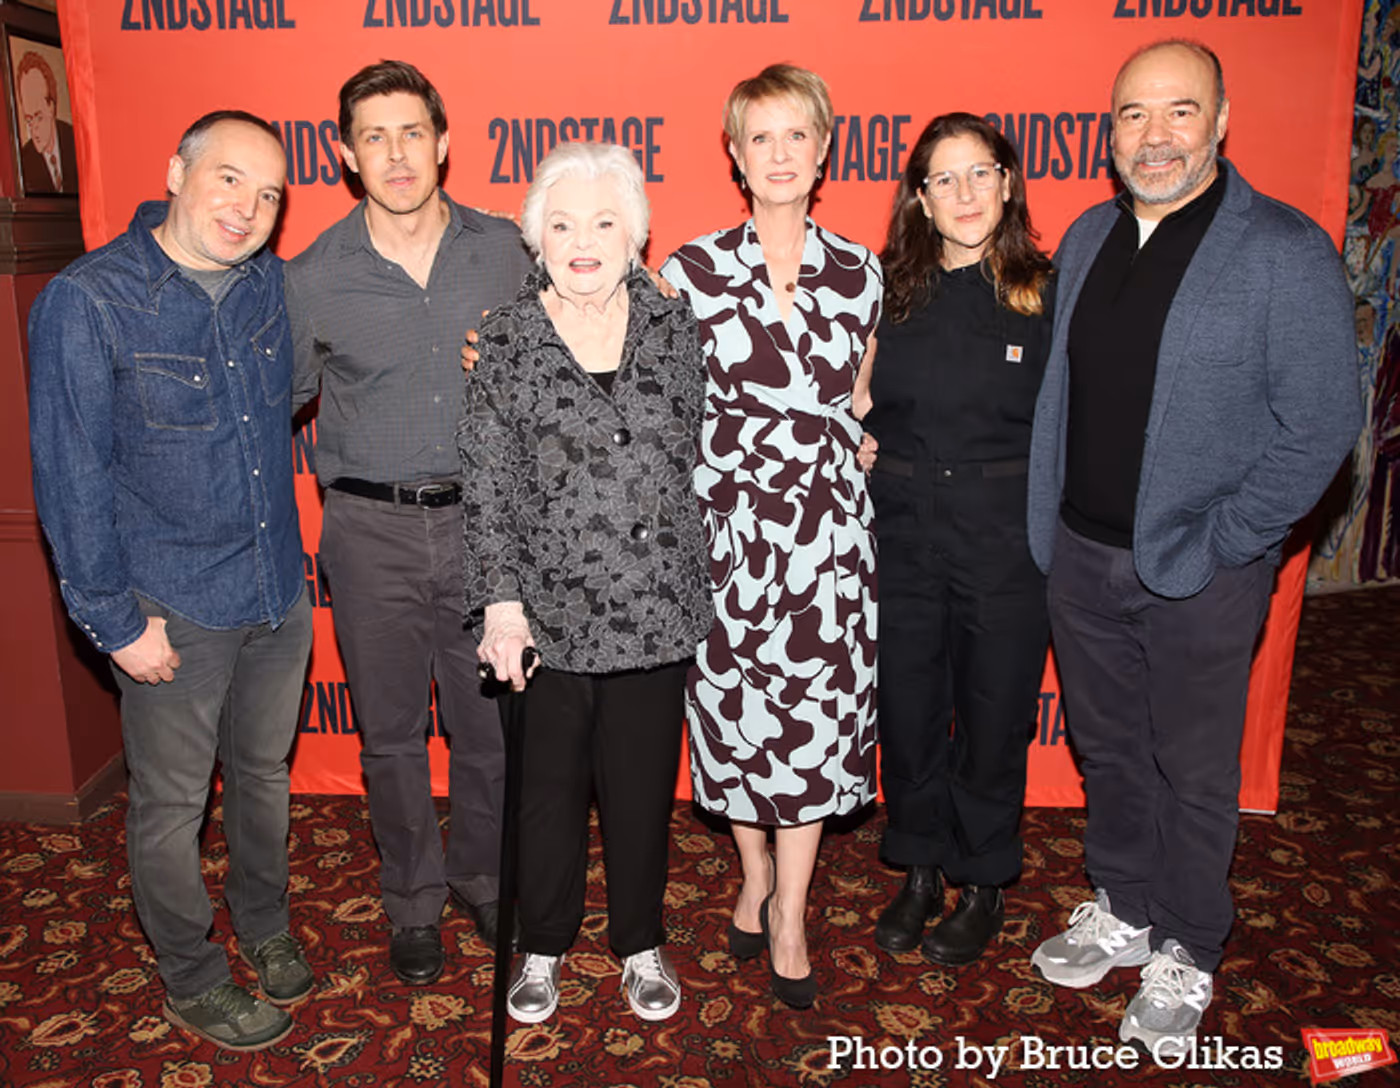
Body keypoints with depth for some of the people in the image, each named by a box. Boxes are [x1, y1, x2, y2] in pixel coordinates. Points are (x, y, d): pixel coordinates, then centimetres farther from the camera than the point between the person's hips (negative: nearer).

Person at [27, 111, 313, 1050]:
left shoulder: (271, 283, 0)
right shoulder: (87, 303, -15)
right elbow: (71, 479, -13)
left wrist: (290, 554, 12)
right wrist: (115, 620, -11)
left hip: (279, 590, 5)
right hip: (174, 608, -5)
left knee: (264, 773, 21)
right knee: (172, 805, 12)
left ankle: (265, 925, 44)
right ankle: (193, 981, 33)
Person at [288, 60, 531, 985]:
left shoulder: (503, 250, 1)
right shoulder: (313, 277, -3)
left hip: (482, 519, 1)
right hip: (371, 533, 0)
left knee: (489, 722, 11)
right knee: (392, 732, 12)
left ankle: (484, 877, 37)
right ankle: (415, 902, 34)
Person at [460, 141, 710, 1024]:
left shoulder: (674, 327, 2)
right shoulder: (505, 342, -3)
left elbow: (701, 455, 8)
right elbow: (489, 487, -4)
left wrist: (695, 574, 7)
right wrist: (502, 602, -9)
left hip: (657, 607, 1)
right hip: (551, 611, -1)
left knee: (643, 781, 13)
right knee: (551, 782, 13)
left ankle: (641, 941, 35)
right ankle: (545, 945, 35)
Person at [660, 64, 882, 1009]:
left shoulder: (858, 272, 5)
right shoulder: (693, 270, -2)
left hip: (828, 524, 1)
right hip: (728, 518, -1)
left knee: (814, 722, 6)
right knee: (736, 711, 10)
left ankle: (789, 918, 24)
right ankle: (756, 878, 36)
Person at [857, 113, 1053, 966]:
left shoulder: (1047, 293, -2)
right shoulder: (889, 290, 3)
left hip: (1005, 540, -2)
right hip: (902, 534, 2)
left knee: (993, 714, 9)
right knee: (907, 710, 10)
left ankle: (984, 886, 29)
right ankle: (920, 873, 31)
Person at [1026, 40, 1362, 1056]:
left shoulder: (1286, 251, -11)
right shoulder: (1089, 238, 7)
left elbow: (1322, 421, -13)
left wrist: (1220, 544, -14)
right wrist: (1046, 526, 7)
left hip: (1199, 574, -5)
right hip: (1082, 555, 5)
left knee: (1193, 771, 10)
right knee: (1108, 747, 18)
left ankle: (1186, 956, 31)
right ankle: (1122, 912, 40)